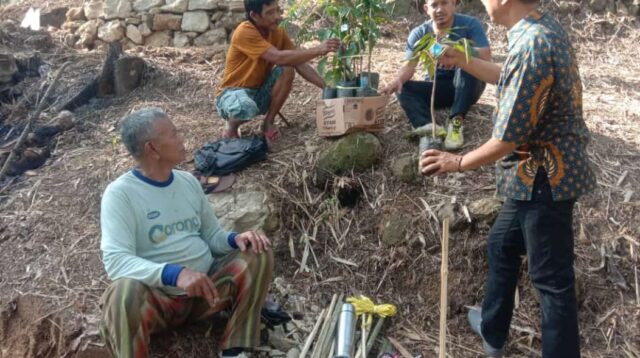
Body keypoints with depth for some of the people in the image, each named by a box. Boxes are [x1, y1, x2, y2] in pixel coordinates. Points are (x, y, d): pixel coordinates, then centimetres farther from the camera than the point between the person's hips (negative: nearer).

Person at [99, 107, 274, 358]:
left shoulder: (188, 181, 8)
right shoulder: (120, 193, -11)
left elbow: (212, 235, 15)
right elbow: (115, 261, -23)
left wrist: (235, 239, -10)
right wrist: (174, 274, -39)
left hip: (206, 288, 6)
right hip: (158, 296, -6)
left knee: (258, 254, -12)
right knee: (126, 292, -38)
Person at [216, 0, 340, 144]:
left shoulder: (278, 32, -3)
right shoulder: (244, 32, -25)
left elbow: (300, 64, -3)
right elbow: (279, 58, -35)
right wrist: (318, 50, -36)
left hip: (260, 93, 7)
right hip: (233, 93, -6)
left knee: (288, 69, -19)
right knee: (246, 108, -42)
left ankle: (268, 122, -4)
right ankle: (231, 126, -4)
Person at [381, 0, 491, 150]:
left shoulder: (469, 24, -10)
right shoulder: (419, 33, -2)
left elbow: (486, 58, -20)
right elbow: (409, 65, -13)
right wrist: (398, 80, -36)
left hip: (468, 87, -3)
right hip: (437, 88, 3)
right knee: (403, 89, -21)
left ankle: (457, 122, -37)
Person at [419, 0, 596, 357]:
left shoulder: (531, 47, -28)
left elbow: (508, 139, -24)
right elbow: (511, 80, 23)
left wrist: (458, 162, -9)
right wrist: (463, 61, 16)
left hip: (545, 177, -11)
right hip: (540, 174, 11)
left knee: (552, 278, 3)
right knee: (502, 246, 25)